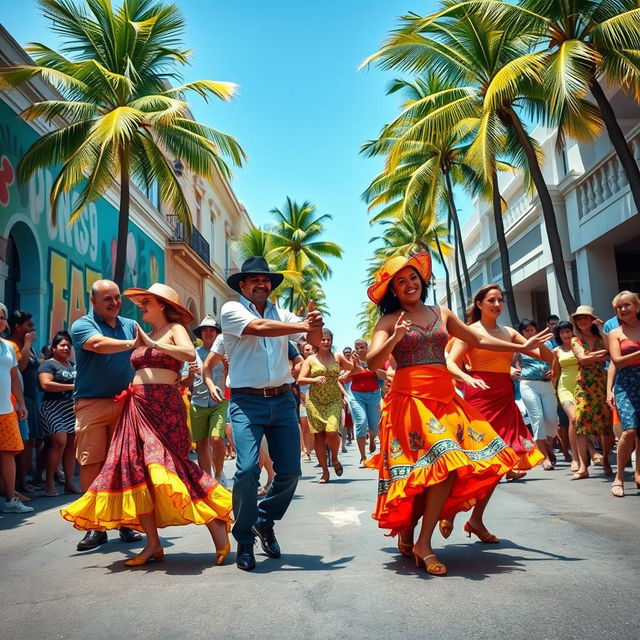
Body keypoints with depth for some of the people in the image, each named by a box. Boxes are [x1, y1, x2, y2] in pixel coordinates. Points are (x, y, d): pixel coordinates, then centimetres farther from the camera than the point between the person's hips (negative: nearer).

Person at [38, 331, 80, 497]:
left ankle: (69, 483, 7)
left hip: (73, 408, 7)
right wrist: (72, 387, -15)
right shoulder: (48, 364, -1)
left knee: (72, 444, 2)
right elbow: (46, 384, -16)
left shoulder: (73, 365, 20)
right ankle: (49, 482, -5)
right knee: (59, 442, -16)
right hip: (55, 407, -6)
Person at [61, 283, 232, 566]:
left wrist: (151, 343, -17)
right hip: (137, 407, 7)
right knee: (135, 469, -1)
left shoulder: (175, 329, 2)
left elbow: (190, 354, -19)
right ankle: (153, 543, 5)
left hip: (164, 405, -7)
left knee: (166, 466, -14)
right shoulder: (142, 335, 20)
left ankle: (218, 530, -5)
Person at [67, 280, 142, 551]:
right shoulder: (83, 325, 1)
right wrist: (133, 344, -24)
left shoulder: (130, 325, 15)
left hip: (125, 403, 3)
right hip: (91, 404, -3)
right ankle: (95, 526, 6)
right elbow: (99, 344, -21)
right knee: (90, 463, -3)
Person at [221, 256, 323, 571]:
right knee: (247, 470, -15)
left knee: (290, 471, 4)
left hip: (283, 400, 4)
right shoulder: (232, 310, 0)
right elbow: (259, 328, -19)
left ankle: (264, 521, 31)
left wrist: (314, 324, -21)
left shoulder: (282, 314, 12)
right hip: (247, 402, -4)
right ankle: (244, 541, 6)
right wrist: (303, 325, -21)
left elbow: (314, 340, 1)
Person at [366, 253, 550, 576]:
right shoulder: (389, 320, 2)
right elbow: (372, 362, -9)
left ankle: (476, 520, 19)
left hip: (445, 397, 6)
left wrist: (522, 347, 24)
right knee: (445, 464, -21)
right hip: (411, 400, -6)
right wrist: (395, 339, -25)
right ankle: (421, 543, -7)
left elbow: (478, 339, 23)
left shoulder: (442, 314, 16)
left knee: (491, 457, 2)